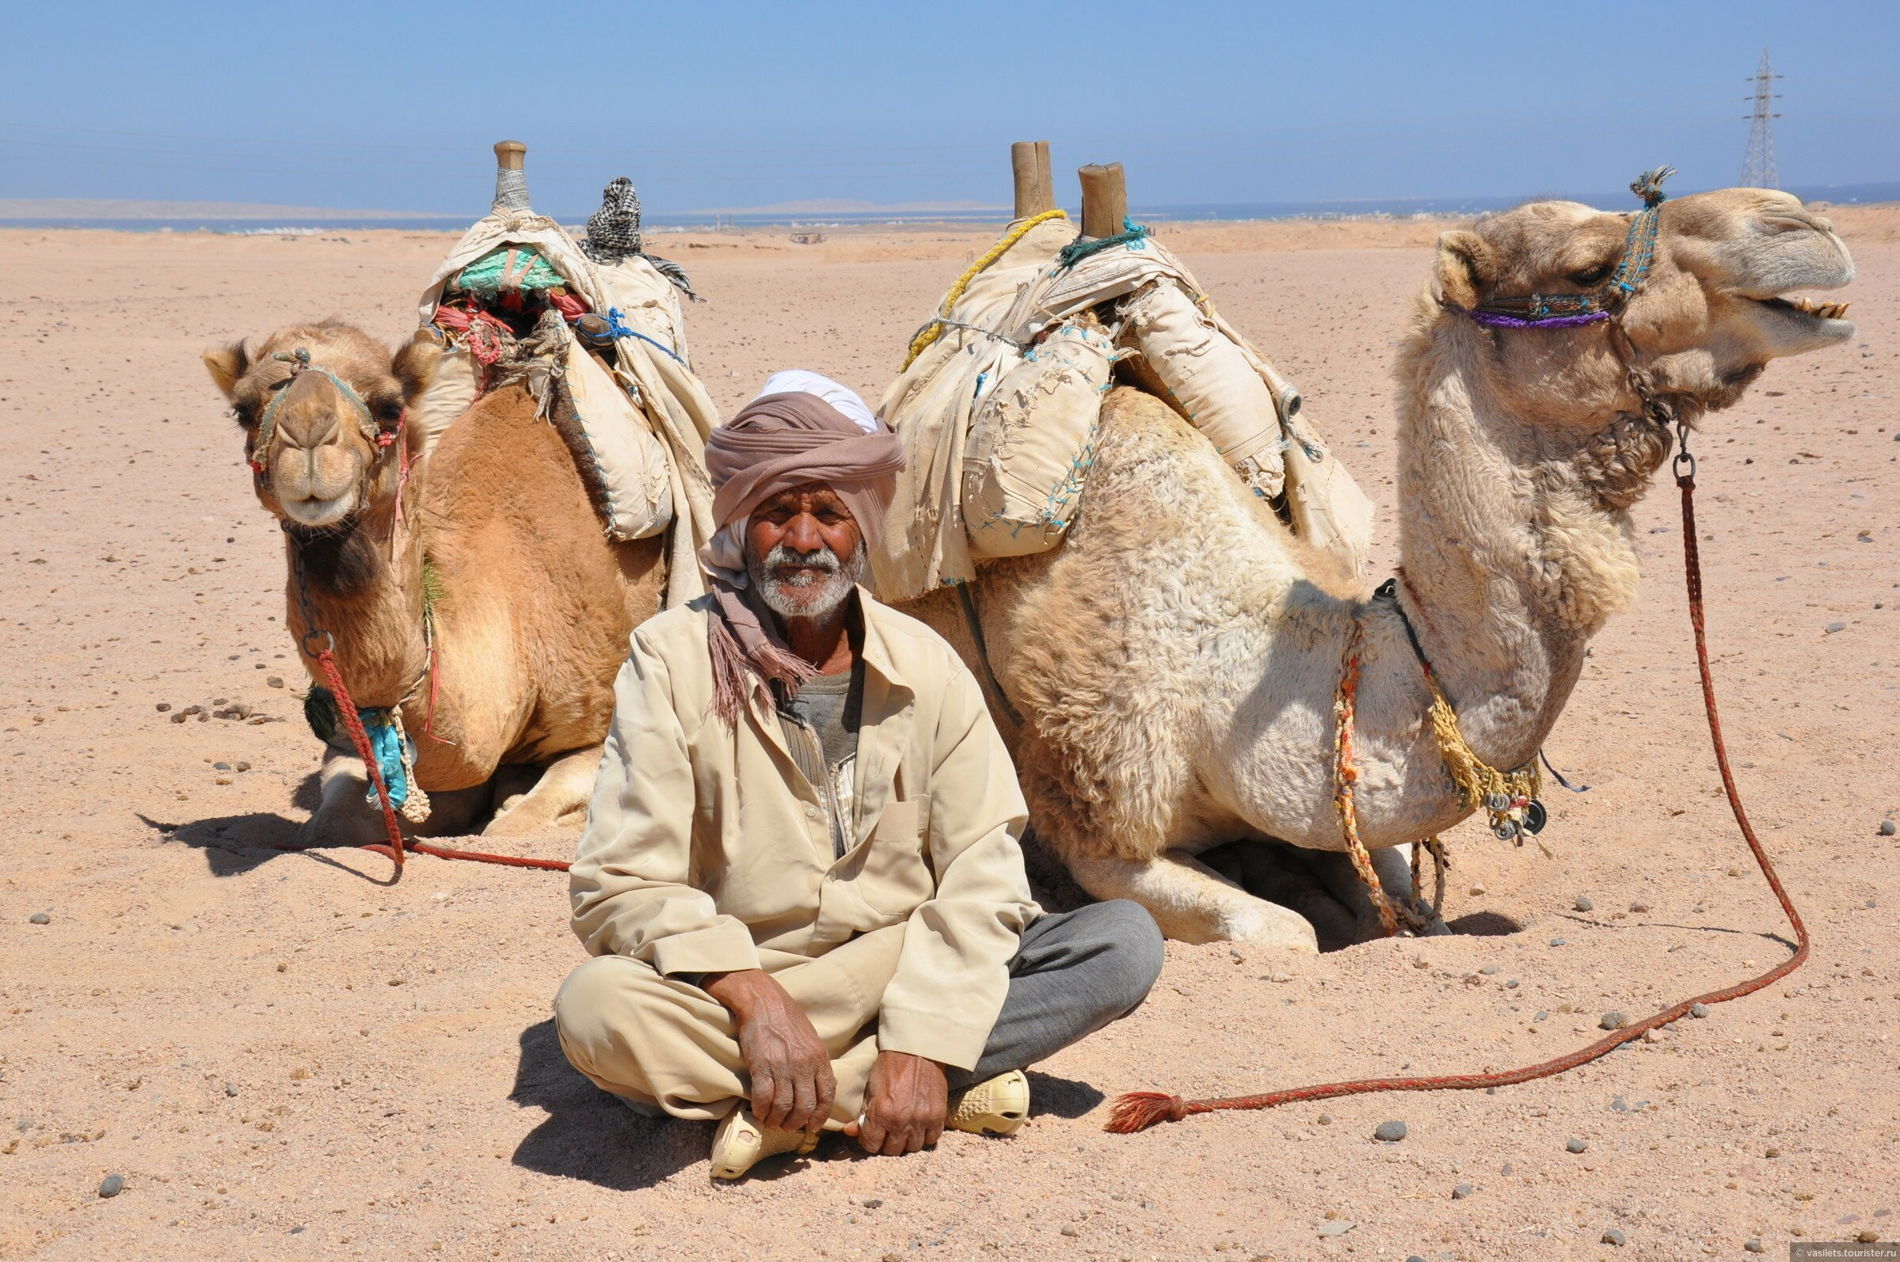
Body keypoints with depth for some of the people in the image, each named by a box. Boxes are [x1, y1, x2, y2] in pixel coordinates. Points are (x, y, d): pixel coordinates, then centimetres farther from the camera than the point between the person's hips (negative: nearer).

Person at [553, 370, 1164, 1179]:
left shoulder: (925, 665, 1)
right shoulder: (672, 658, -6)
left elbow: (981, 874, -5)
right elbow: (620, 885, -12)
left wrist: (923, 1045, -19)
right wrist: (753, 995, -28)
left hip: (901, 980, 3)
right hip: (731, 987, -3)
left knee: (1126, 944, -16)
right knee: (595, 1007, -33)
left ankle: (774, 1104, -21)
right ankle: (955, 1089, -24)